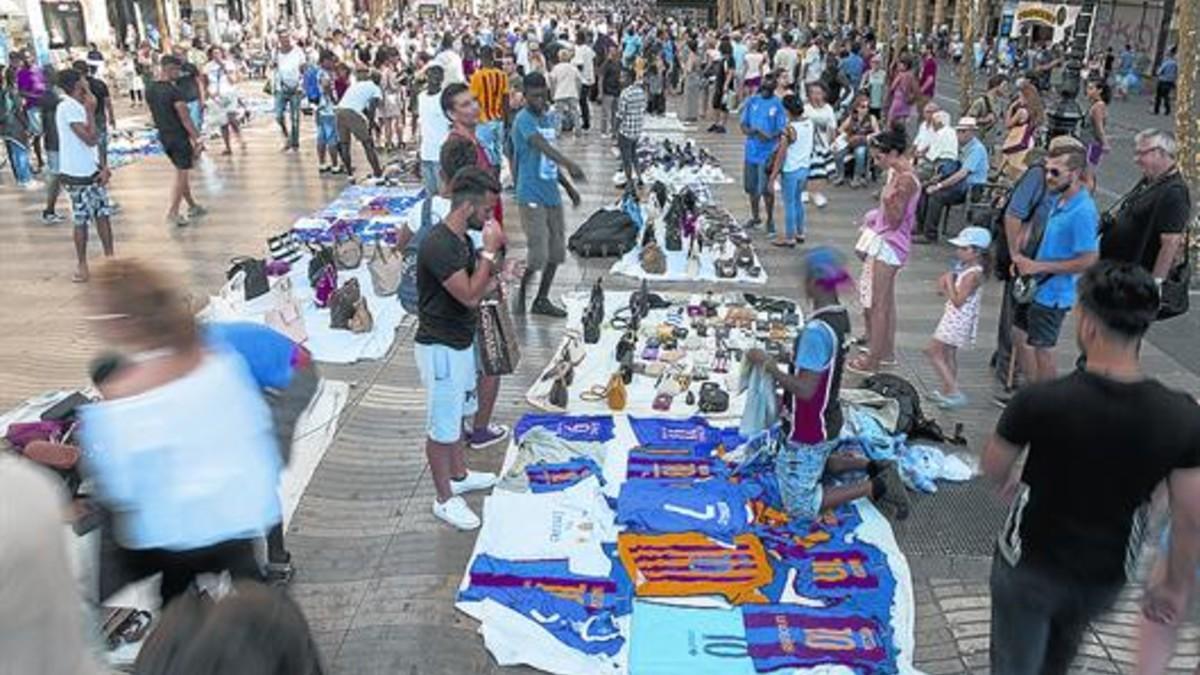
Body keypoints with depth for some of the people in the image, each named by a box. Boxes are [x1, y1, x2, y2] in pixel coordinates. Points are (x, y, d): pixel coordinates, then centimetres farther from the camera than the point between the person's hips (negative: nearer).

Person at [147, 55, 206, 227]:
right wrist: (197, 139, -14)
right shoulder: (173, 91, -19)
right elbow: (185, 118, -19)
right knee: (182, 174, 1)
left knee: (182, 172, 19)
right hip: (179, 136, -8)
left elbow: (153, 113, 14)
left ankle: (192, 206, 28)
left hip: (164, 136, 8)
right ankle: (172, 212, -1)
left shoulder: (150, 90, 5)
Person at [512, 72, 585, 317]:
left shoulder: (547, 119, 14)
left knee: (556, 252, 10)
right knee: (539, 255, -9)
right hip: (532, 197, -8)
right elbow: (542, 146, -32)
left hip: (552, 195, 8)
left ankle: (542, 300, 23)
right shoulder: (524, 119, -13)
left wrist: (568, 186, 22)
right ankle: (521, 291, 17)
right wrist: (569, 163, -47)